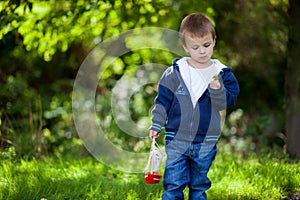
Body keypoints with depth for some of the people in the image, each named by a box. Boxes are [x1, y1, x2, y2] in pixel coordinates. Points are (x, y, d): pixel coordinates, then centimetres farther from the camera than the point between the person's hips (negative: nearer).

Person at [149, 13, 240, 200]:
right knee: (173, 185, -5)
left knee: (199, 185, 13)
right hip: (177, 140, -1)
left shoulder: (222, 74, 0)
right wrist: (156, 125, 1)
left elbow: (226, 103, -7)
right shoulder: (174, 73, -1)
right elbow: (163, 100, 5)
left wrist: (217, 89, -25)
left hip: (206, 142, 1)